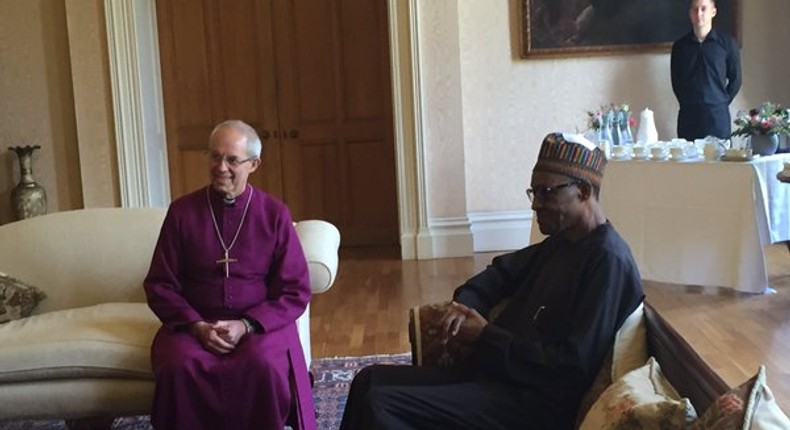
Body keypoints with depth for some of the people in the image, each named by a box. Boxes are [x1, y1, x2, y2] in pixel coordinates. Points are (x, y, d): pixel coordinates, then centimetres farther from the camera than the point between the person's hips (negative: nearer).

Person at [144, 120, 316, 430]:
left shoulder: (275, 214, 0)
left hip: (261, 322, -1)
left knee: (263, 365, -33)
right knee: (179, 366, -31)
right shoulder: (182, 212, 2)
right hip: (194, 323, 1)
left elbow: (296, 291, 0)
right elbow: (160, 285, 4)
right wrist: (197, 326, -12)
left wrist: (247, 325, -14)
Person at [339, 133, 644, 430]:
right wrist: (465, 303, 4)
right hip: (493, 374, 10)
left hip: (532, 404, -10)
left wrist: (486, 338, -16)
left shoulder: (608, 260, -17)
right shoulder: (561, 242, 12)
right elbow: (505, 269, 27)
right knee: (369, 380, 7)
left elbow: (574, 366, -23)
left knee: (380, 404, -20)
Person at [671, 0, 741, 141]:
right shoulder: (679, 46, 7)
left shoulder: (727, 43, 2)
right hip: (688, 115, 2)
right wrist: (686, 102, 7)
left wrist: (722, 102, 4)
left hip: (717, 115, -2)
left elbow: (735, 79, 8)